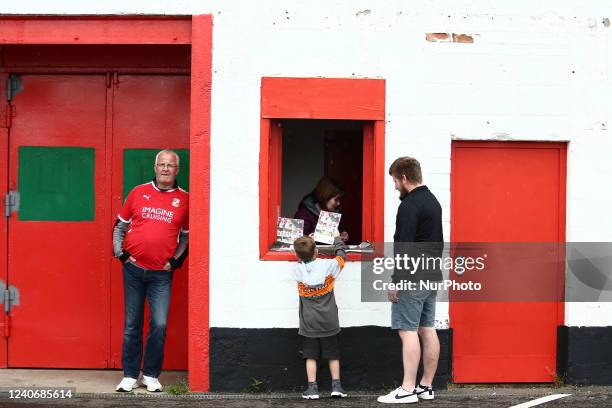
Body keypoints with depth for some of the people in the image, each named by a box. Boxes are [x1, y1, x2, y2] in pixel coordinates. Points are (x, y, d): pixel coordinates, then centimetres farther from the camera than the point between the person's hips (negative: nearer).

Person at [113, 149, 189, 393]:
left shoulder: (184, 199, 5)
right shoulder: (139, 192, 6)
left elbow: (186, 235, 11)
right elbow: (120, 226, 11)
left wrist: (176, 260, 0)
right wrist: (120, 253, 2)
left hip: (161, 273, -1)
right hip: (133, 268, 1)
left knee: (159, 325, -6)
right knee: (132, 324, 7)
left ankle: (151, 375, 10)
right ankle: (130, 376, 15)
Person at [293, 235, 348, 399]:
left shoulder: (297, 269, -10)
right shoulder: (328, 265, -10)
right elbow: (342, 256, 10)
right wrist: (338, 241, 28)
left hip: (309, 323, 0)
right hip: (328, 321, 0)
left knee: (311, 355, 4)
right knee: (333, 354, 10)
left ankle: (312, 388, -2)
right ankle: (336, 386, 8)